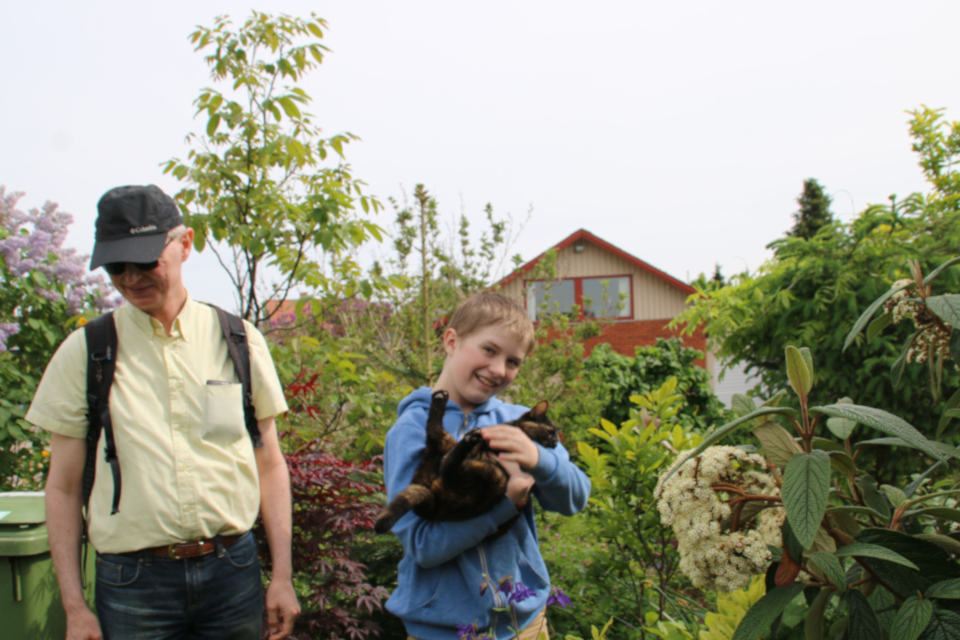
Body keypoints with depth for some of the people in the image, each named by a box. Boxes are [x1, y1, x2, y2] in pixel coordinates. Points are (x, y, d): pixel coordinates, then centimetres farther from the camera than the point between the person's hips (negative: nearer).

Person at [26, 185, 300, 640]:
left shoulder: (240, 342, 2)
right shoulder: (84, 352, 0)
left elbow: (270, 466, 6)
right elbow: (63, 486, 3)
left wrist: (282, 577, 3)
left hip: (232, 573, 1)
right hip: (131, 581, -1)